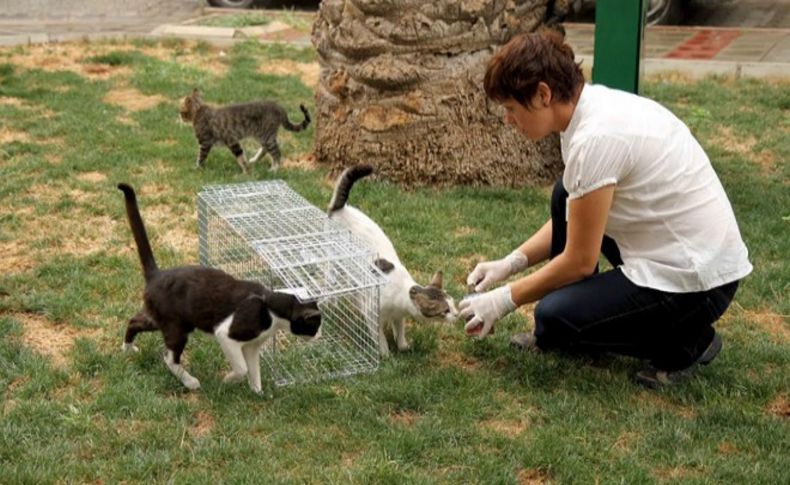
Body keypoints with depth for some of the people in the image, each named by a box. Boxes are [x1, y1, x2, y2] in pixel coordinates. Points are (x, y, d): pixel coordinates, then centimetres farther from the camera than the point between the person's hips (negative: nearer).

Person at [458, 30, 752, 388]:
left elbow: (580, 260, -17)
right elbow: (570, 220, 16)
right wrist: (512, 262, 7)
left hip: (695, 281, -10)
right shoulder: (600, 105, 4)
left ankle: (685, 342, 4)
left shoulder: (595, 138, -25)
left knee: (554, 318, -13)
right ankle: (568, 332, 21)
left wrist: (505, 299, -5)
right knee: (567, 198, 11)